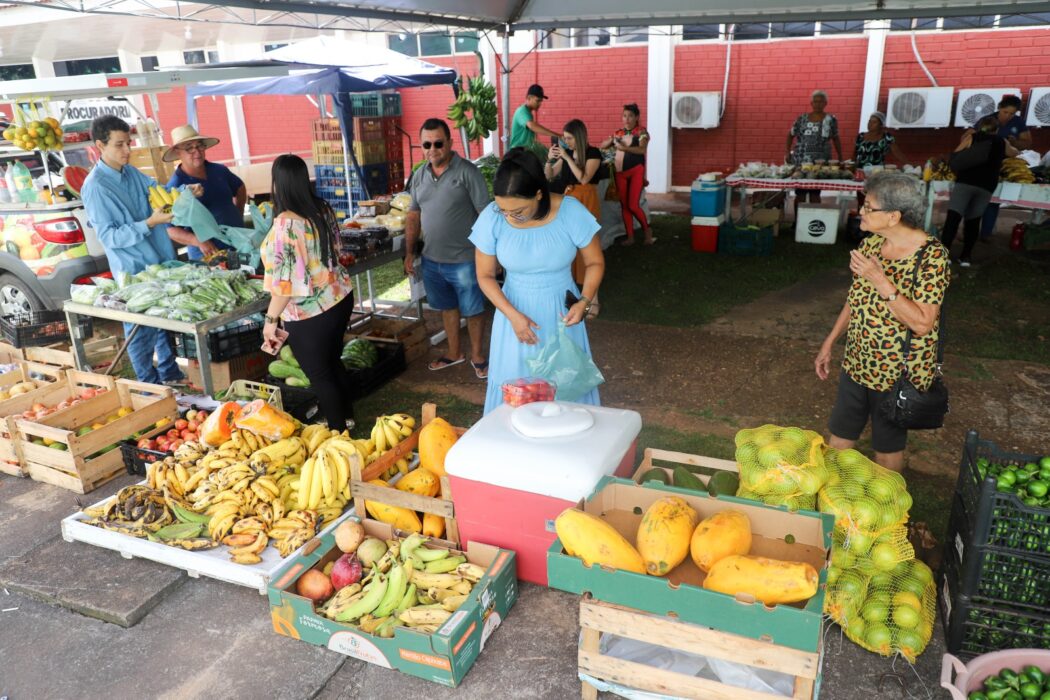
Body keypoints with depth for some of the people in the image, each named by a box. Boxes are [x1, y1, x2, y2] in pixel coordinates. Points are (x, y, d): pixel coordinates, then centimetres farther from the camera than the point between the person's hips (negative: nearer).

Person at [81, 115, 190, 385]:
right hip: (134, 272, -7)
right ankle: (151, 388, 19)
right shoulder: (95, 187, -16)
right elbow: (108, 237, -18)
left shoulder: (132, 172, 5)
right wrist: (149, 224, -28)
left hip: (161, 262, 8)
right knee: (142, 333, 5)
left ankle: (171, 375, 35)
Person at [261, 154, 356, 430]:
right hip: (340, 298, 8)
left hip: (308, 315, -8)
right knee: (334, 362, 25)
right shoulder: (324, 210, -1)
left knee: (320, 375, 10)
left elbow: (285, 281, -22)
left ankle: (339, 431, 24)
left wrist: (270, 319, -11)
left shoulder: (285, 224, -23)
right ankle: (347, 416, 40)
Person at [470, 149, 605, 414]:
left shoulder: (572, 213, -19)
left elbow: (595, 263, -5)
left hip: (561, 312, 0)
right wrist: (513, 315, -18)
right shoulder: (491, 219, -17)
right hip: (515, 310, 1)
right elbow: (485, 276, -5)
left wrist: (584, 301, -21)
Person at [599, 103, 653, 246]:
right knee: (624, 205, 6)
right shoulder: (618, 133, 11)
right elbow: (601, 147, 13)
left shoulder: (641, 131, -2)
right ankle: (630, 237, 14)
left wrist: (624, 148, -34)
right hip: (620, 172, 5)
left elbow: (642, 149, -19)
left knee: (633, 205, -11)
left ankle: (647, 230, 14)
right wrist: (611, 141, -9)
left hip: (636, 171, -5)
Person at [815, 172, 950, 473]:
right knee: (839, 437, 18)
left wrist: (880, 280, -31)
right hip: (857, 363, 6)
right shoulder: (870, 244, -1)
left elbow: (922, 323, -27)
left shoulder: (931, 256, -22)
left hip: (897, 372, -6)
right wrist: (829, 343, 12)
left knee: (888, 447, 15)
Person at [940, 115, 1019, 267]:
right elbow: (1014, 153, 38)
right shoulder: (1001, 142, 18)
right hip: (987, 186, 2)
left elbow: (955, 158, 9)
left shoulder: (971, 137, 12)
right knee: (973, 220, 11)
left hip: (965, 182, -2)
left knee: (953, 217, -11)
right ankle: (966, 256, 8)